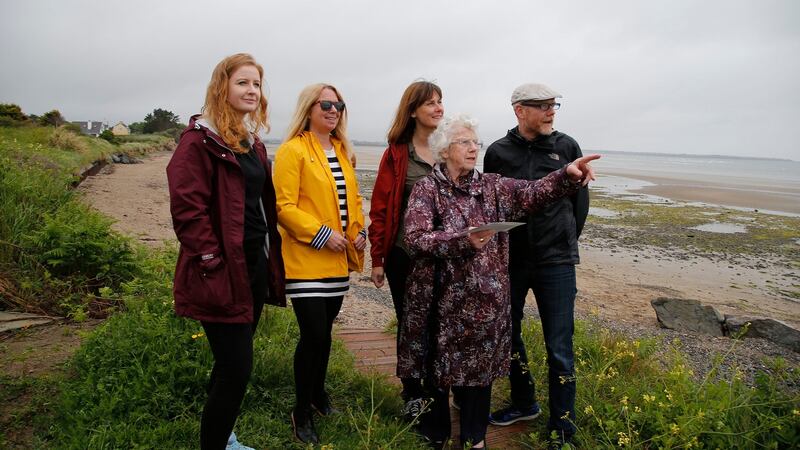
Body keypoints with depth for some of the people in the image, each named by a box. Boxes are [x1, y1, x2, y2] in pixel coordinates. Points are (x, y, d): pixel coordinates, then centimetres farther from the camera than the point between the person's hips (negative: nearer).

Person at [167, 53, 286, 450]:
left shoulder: (252, 141, 15)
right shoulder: (200, 140, -11)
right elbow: (187, 209, -18)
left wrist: (270, 258, 14)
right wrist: (213, 264, -21)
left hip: (255, 265, 8)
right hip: (224, 273, -8)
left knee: (232, 364, 19)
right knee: (236, 370, -6)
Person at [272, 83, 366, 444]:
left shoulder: (343, 151, 15)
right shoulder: (292, 150, -9)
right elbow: (284, 206, -15)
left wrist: (359, 231, 5)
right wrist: (322, 234, -19)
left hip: (338, 261, 7)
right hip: (306, 260, -7)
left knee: (324, 332, 17)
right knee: (314, 335, -6)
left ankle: (318, 392, 37)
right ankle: (301, 412, 12)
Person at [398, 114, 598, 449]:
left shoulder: (491, 186, 7)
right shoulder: (427, 189, -4)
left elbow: (533, 192, -7)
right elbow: (416, 239, -16)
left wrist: (567, 175, -24)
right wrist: (464, 240, -26)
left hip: (483, 300, 3)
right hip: (441, 299, -3)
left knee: (479, 366, 14)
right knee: (436, 368, 10)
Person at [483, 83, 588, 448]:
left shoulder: (567, 146, 0)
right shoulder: (498, 152, 1)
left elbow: (580, 200, 9)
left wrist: (564, 244, 12)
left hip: (555, 263, -2)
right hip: (509, 259, 2)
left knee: (559, 349, 0)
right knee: (508, 333, 14)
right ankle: (524, 403, 36)